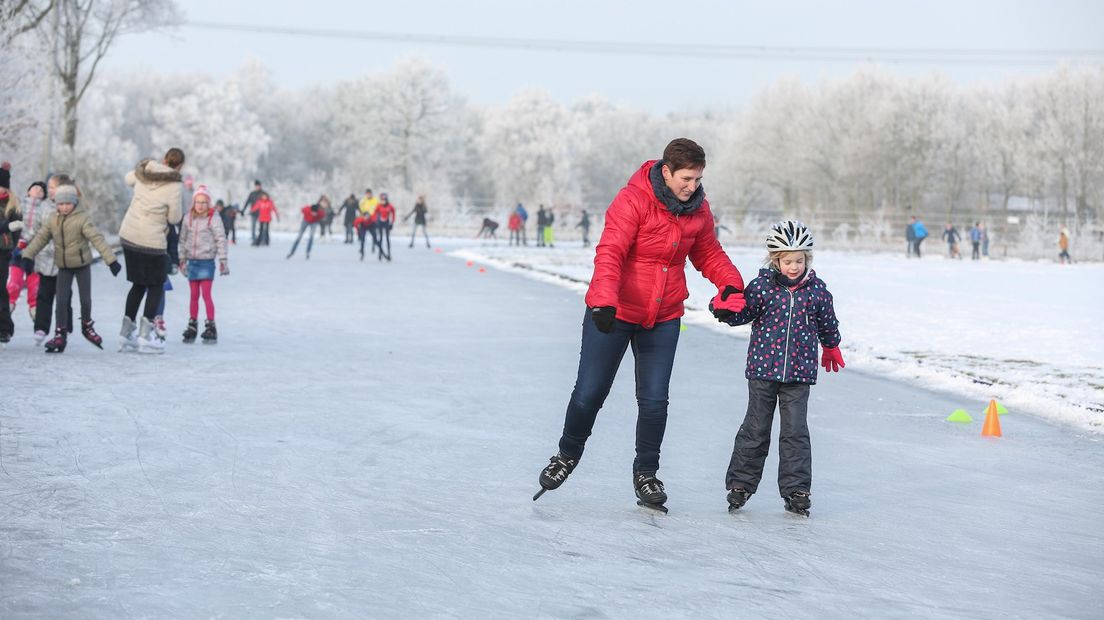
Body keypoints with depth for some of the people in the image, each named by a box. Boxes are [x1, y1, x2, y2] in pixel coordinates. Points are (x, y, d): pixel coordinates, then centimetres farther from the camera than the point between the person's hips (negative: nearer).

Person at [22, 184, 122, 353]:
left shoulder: (82, 218, -15)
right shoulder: (53, 220, 1)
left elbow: (97, 238, -21)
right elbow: (41, 238, 9)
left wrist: (111, 259, -28)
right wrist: (27, 256, 6)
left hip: (82, 264, -3)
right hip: (63, 267, 3)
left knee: (85, 299, 3)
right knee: (61, 301, -3)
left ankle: (87, 325, 28)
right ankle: (60, 334, 5)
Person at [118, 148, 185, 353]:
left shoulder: (144, 172, 1)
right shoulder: (174, 186, -15)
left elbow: (128, 178, 25)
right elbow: (174, 218, -7)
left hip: (128, 235, 6)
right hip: (152, 241, -6)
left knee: (139, 284, 18)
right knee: (157, 286, 8)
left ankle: (126, 332, 17)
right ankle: (145, 335, 0)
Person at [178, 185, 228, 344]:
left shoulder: (214, 220, -7)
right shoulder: (188, 219, 7)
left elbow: (221, 240, -7)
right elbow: (183, 240, 15)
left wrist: (222, 261, -10)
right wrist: (182, 259, 16)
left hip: (206, 262, -4)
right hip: (192, 262, 4)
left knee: (206, 295, -8)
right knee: (194, 295, 10)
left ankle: (211, 327, -2)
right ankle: (192, 326, 17)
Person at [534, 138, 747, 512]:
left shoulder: (698, 209, 0)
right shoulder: (633, 200, -19)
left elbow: (708, 254, 15)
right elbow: (610, 253, -26)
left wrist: (730, 285, -1)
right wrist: (604, 301, -39)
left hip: (663, 317, 4)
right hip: (613, 312, -4)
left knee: (654, 400, 0)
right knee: (589, 393, 3)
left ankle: (645, 473, 19)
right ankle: (568, 454, 29)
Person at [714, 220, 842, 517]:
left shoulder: (817, 289, 1)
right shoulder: (762, 286, -4)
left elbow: (827, 323, 17)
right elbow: (741, 314, 0)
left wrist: (831, 347, 32)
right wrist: (724, 309, -21)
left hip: (799, 372, 1)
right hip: (763, 369, -1)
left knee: (796, 432, 0)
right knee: (755, 429, 6)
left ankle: (796, 490, 8)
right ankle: (740, 484, 17)